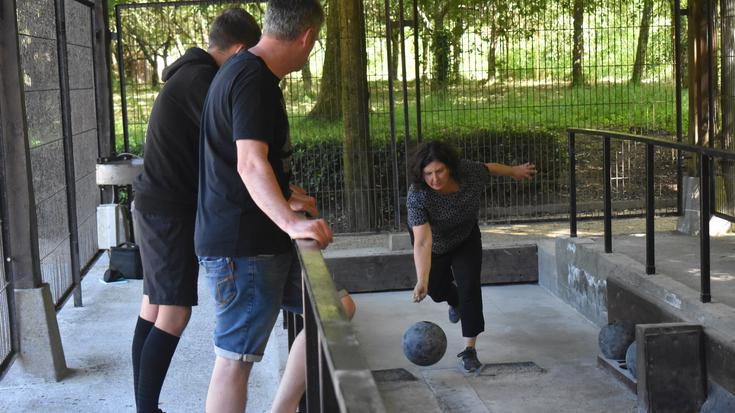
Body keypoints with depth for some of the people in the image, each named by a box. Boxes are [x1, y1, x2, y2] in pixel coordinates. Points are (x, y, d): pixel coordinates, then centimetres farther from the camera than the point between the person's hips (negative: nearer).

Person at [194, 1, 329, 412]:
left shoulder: (246, 72, 18)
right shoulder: (254, 78, -17)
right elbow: (250, 164, -30)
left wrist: (287, 196, 43)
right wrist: (291, 222, -41)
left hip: (266, 240, 11)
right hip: (243, 247, -10)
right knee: (235, 357, -6)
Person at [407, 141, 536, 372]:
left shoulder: (469, 173, -32)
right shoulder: (417, 197, -40)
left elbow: (490, 168, -8)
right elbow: (422, 242, -47)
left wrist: (515, 171, 11)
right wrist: (421, 281, -57)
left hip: (466, 239, 0)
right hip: (436, 246, 0)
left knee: (469, 287, -14)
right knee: (437, 289, 17)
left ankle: (469, 349, -5)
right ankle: (454, 301, 54)